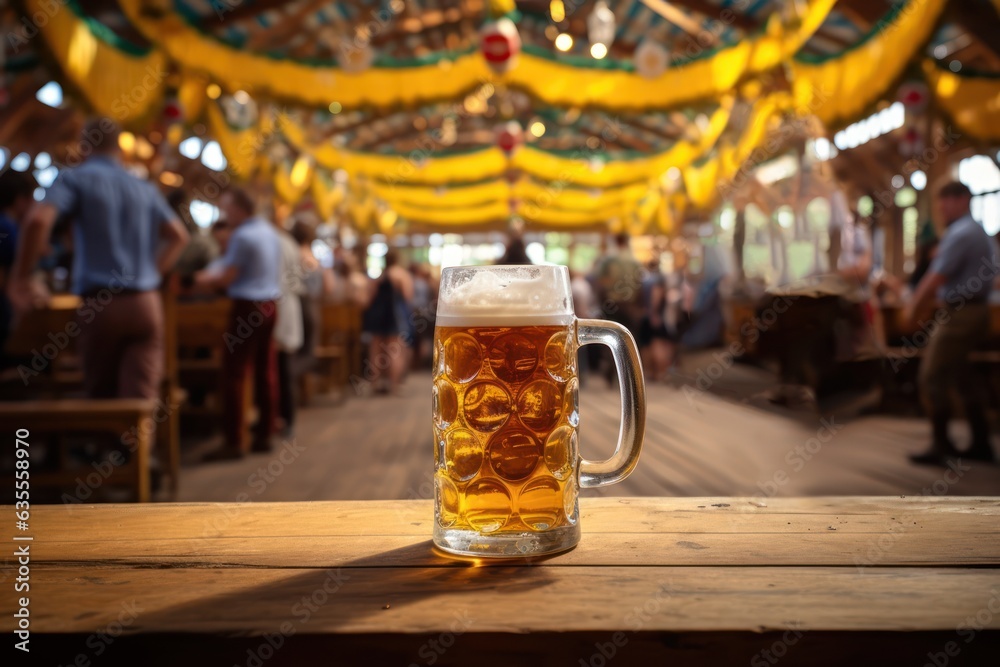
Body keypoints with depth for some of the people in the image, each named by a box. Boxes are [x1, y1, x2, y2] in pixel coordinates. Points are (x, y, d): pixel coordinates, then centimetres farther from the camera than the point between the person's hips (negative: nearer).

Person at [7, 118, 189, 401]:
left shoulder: (74, 178, 1)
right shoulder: (145, 189, 14)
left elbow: (38, 219, -15)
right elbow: (179, 236, 19)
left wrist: (20, 277, -5)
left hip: (98, 306, -2)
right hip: (146, 303, 2)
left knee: (103, 398, 13)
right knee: (141, 398, -4)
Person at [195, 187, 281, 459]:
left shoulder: (242, 235, -14)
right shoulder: (270, 232, 13)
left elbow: (227, 277, -15)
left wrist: (206, 279, 6)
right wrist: (213, 274, 20)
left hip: (247, 308, -8)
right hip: (269, 306, 8)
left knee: (235, 373, -3)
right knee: (266, 372, 9)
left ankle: (234, 443, -2)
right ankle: (264, 435, 15)